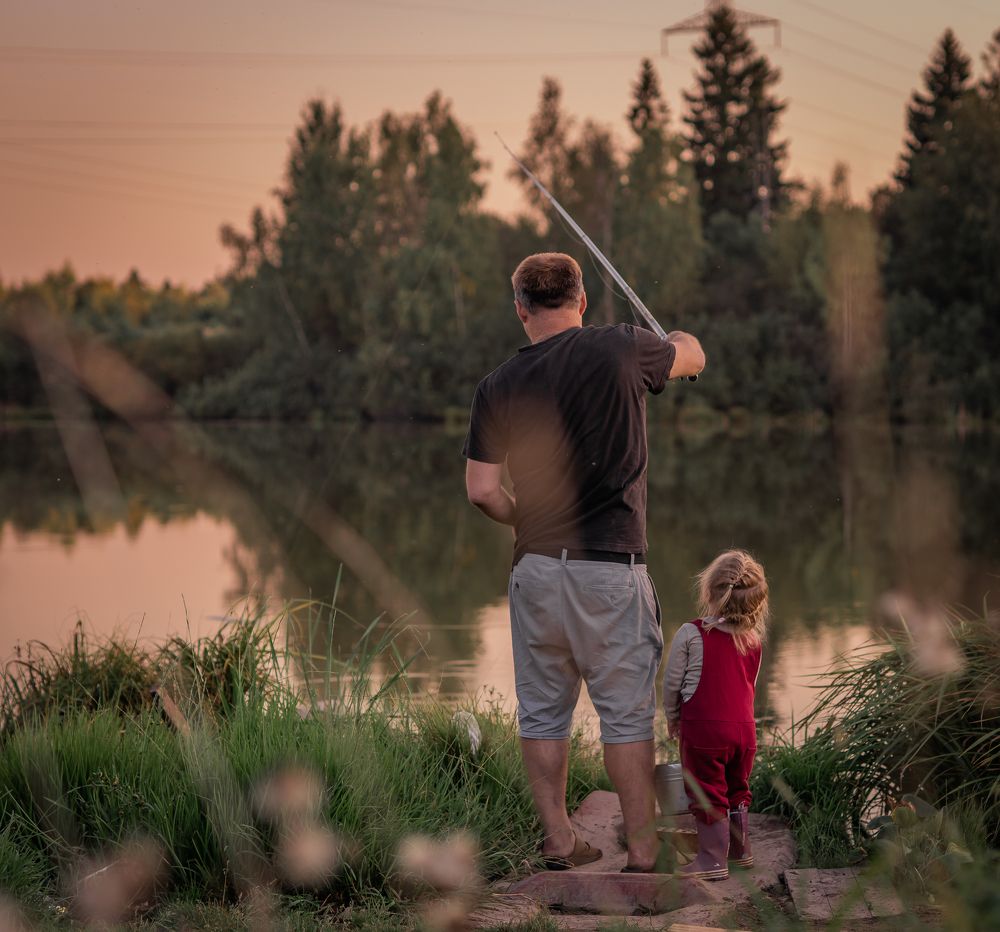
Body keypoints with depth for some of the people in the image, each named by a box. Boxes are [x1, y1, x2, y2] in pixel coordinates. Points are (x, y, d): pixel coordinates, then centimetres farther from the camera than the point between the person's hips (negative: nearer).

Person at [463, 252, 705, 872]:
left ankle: (559, 843, 18)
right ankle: (643, 854, 5)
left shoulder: (499, 386, 2)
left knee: (543, 712, 12)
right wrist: (678, 338, 39)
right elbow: (693, 359, 16)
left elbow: (482, 490, 0)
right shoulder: (621, 350, -4)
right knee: (627, 712, 2)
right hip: (610, 566, -3)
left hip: (535, 567, 3)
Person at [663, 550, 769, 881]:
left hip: (704, 727, -6)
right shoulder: (754, 639, 7)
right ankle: (740, 850, 30)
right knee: (737, 791, 19)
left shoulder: (690, 635, -11)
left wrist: (673, 717, 13)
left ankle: (712, 860, 5)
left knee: (708, 795, 3)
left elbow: (672, 682, -4)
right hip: (744, 727, 6)